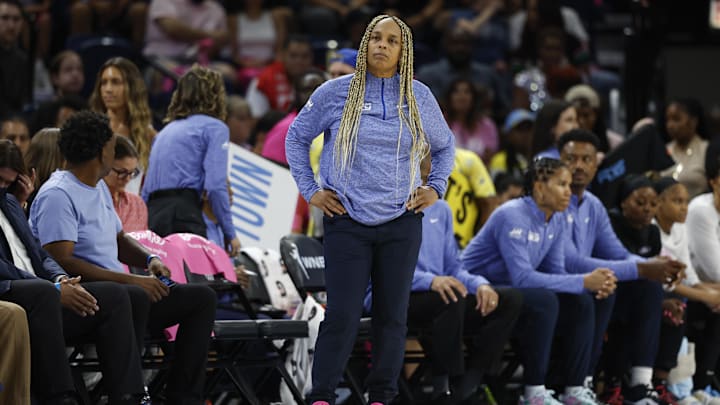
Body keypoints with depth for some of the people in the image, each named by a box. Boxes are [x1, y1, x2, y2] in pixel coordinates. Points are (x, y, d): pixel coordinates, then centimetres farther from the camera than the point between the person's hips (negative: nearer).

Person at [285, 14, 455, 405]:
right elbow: (297, 137, 11)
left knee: (392, 315, 4)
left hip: (402, 223, 2)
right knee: (342, 315, -8)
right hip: (347, 223, -2)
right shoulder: (335, 93, 0)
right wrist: (310, 190, 5)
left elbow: (444, 145, 22)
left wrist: (435, 188, 11)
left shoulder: (419, 97, 6)